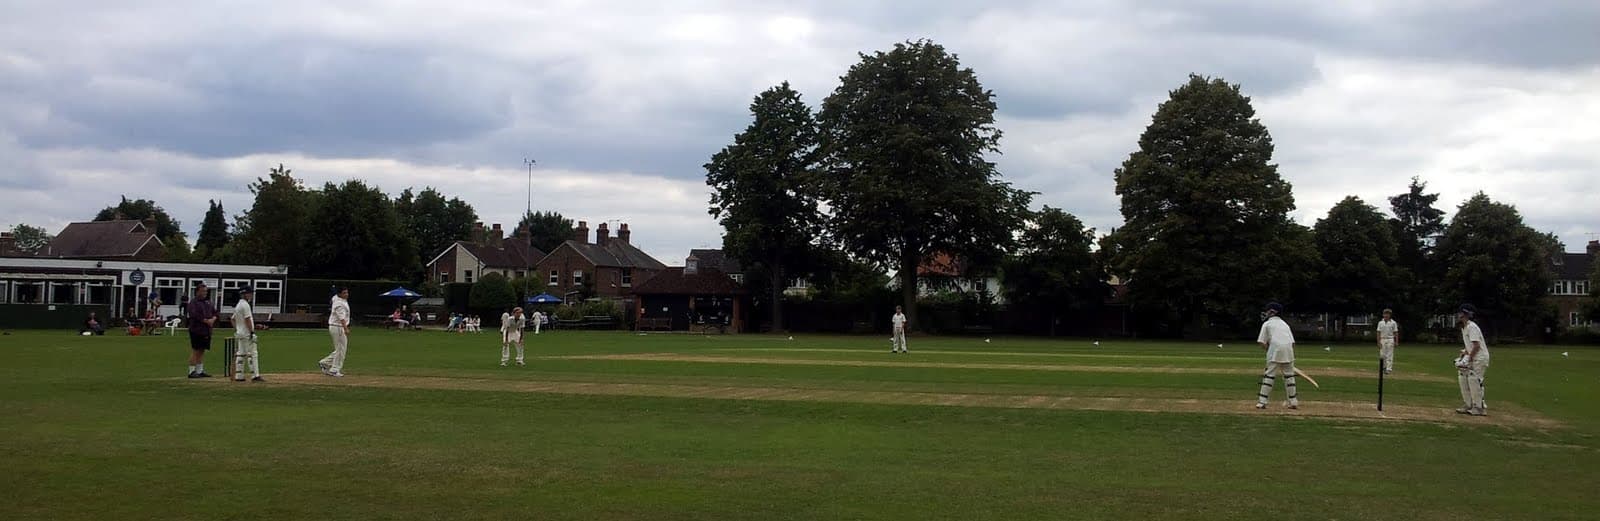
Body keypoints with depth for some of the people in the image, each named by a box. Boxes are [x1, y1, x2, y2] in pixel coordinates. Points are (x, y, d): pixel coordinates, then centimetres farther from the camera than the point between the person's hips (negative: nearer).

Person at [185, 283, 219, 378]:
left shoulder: (208, 302, 18)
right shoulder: (193, 302, -6)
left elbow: (215, 312, 19)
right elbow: (194, 315, -18)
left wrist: (213, 319, -2)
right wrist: (206, 321, -17)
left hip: (207, 330, 7)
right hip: (196, 330, -7)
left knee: (202, 351, 10)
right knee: (195, 351, -6)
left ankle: (200, 371, 14)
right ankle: (192, 372, -3)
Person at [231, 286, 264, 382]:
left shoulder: (238, 305, 16)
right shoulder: (245, 305, -14)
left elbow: (233, 319, 21)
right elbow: (247, 319, -20)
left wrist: (236, 330, 18)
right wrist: (252, 331, -20)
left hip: (239, 334, 10)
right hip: (247, 334, -10)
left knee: (240, 354, 11)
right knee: (252, 354, -10)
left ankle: (239, 376, 10)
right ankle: (255, 375, -14)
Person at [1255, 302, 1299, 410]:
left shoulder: (1267, 324, 12)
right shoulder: (1285, 324, 25)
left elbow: (1262, 343, 2)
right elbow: (1293, 342, 16)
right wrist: (1292, 357, 18)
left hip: (1275, 349, -4)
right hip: (1288, 350, 4)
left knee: (1269, 375, -4)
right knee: (1289, 375, 12)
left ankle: (1262, 401, -8)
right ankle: (1293, 402, 13)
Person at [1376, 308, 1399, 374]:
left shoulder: (1393, 323, 2)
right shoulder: (1380, 323, 7)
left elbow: (1396, 333, 2)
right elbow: (1378, 333, 6)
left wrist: (1396, 342, -5)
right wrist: (1378, 342, -1)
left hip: (1390, 340, -2)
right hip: (1382, 340, 2)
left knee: (1389, 355, -6)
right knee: (1382, 355, 1)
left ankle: (1389, 368, -6)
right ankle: (1384, 367, 17)